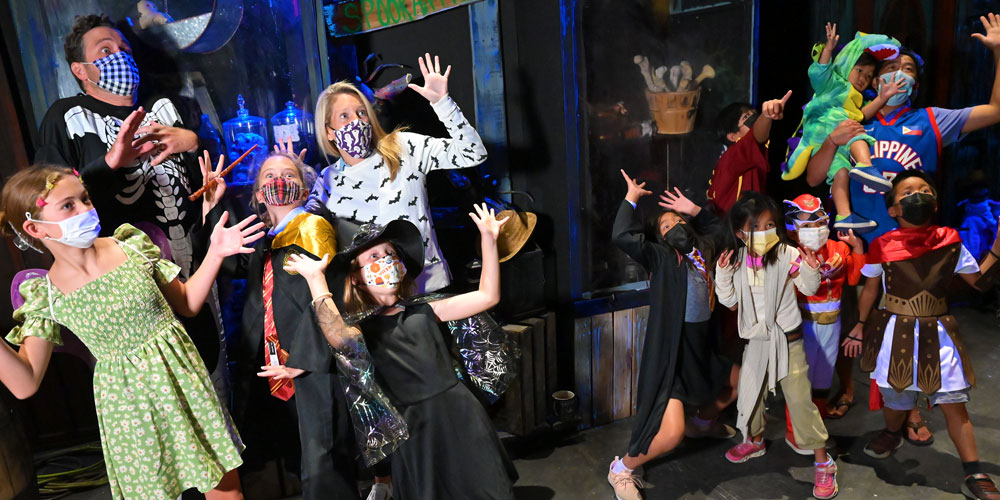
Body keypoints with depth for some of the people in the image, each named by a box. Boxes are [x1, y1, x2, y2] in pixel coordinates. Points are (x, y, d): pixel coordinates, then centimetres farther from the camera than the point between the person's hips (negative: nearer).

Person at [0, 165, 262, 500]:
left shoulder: (132, 247, -4)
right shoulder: (45, 297, -7)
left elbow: (187, 303, 5)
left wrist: (215, 253, -6)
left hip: (182, 379, 2)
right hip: (130, 403, -1)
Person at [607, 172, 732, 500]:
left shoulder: (704, 250, 7)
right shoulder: (660, 256, -11)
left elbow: (717, 226, 31)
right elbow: (623, 236, -28)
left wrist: (694, 210, 13)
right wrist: (632, 197, -14)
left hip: (702, 345, 8)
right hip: (669, 351, -8)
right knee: (672, 433, -18)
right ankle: (622, 469, 7)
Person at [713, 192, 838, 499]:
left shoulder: (788, 255, -16)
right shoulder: (737, 261, -4)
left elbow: (809, 289, -7)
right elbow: (730, 301, 3)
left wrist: (811, 269, -26)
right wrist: (722, 274, -11)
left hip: (786, 339, -4)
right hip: (756, 339, 4)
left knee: (799, 399, -3)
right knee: (749, 392, 17)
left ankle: (823, 462, 12)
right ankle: (755, 440, 44)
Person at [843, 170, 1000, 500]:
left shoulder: (950, 242, -2)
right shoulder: (882, 246, -8)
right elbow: (870, 290, 4)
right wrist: (860, 327, 9)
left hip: (937, 334, 1)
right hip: (896, 333, -1)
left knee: (954, 404, 1)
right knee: (896, 399, 13)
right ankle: (892, 434, 46)